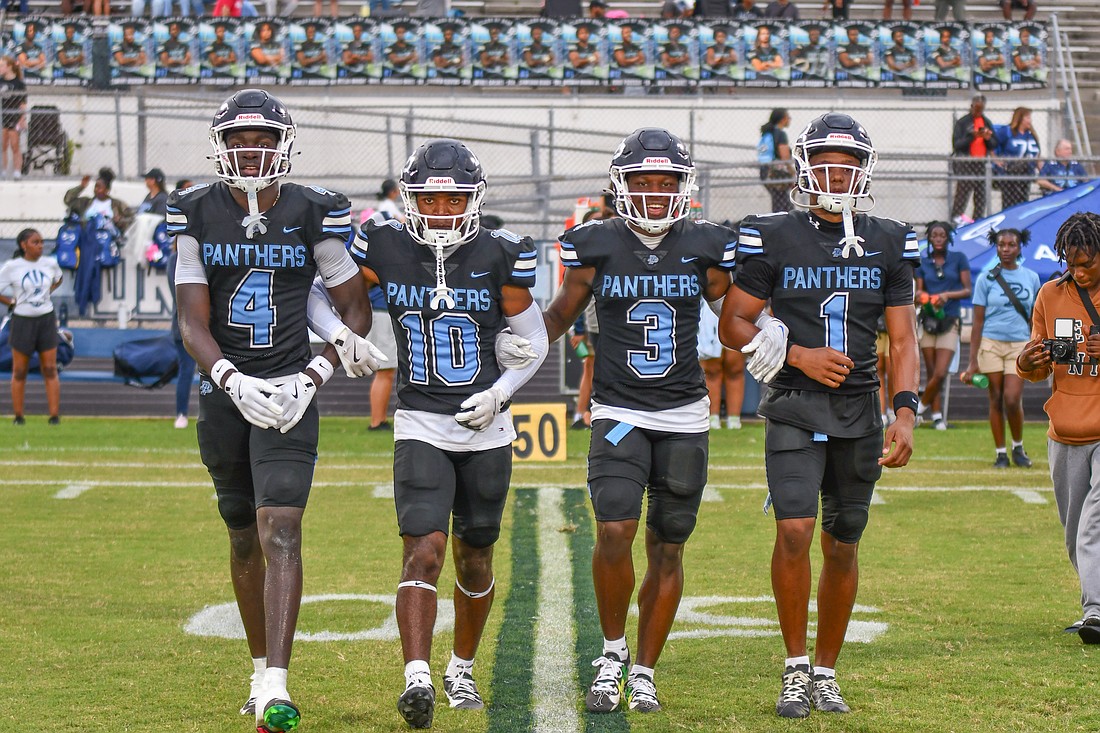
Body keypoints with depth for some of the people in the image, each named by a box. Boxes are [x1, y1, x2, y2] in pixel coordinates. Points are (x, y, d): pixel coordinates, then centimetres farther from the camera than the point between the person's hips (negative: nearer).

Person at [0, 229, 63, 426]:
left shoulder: (50, 263, 1)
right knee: (19, 372, 5)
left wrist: (47, 292, 7)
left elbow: (58, 279, 22)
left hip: (46, 320, 2)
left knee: (50, 370, -1)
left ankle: (54, 416, -1)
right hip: (22, 321, -2)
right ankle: (18, 416, 13)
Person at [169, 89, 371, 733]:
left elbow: (356, 311, 4)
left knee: (281, 531, -17)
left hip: (289, 394, -3)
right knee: (244, 538, 14)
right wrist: (234, 381, -20)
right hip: (225, 393, 3)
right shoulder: (198, 215, 0)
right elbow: (193, 323, -3)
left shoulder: (313, 215, -4)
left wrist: (313, 377, -9)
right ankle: (263, 668, 32)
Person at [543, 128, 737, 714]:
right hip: (619, 415, -2)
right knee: (614, 532, -19)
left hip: (684, 417, 2)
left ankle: (644, 673, 20)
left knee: (667, 550, 6)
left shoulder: (704, 249, 1)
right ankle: (612, 652, 3)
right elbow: (559, 316, 10)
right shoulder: (595, 247, -2)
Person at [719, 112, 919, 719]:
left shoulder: (889, 245, 6)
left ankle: (826, 672, 21)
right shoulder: (773, 240, -1)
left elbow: (901, 340, 6)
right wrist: (798, 356, -12)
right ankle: (795, 669, -3)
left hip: (859, 411, 3)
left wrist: (905, 414, -7)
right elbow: (732, 324, 2)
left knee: (843, 545, 7)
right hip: (794, 409, -3)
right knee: (794, 531, -16)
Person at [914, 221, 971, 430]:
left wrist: (948, 295, -16)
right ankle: (936, 415, 12)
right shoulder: (922, 262, 8)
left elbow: (967, 291, 1)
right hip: (928, 320, 2)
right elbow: (918, 291, 6)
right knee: (931, 372, 3)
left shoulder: (959, 259, 3)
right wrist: (921, 296, -17)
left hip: (950, 321, -2)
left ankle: (921, 405, 8)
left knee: (940, 374, -12)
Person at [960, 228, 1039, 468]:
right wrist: (973, 361, -4)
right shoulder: (986, 280, 1)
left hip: (1020, 345, 0)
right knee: (996, 400, 2)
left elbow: (1034, 319, 14)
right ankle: (1001, 453, 12)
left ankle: (1018, 447, 11)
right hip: (991, 344, 0)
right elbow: (978, 322, 1)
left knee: (1012, 400, -11)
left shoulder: (1031, 278, 7)